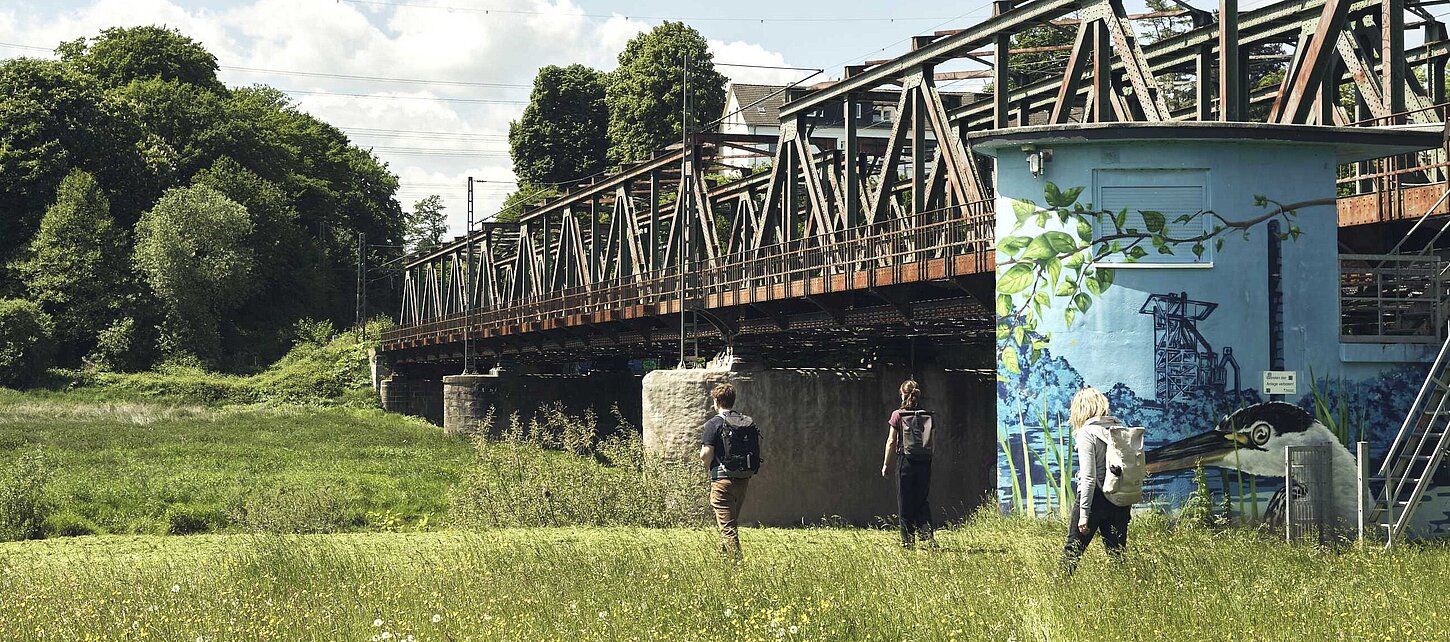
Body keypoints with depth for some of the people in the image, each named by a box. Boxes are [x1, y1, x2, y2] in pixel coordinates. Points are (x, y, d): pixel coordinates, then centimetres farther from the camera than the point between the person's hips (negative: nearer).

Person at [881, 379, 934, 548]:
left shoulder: (898, 415, -4)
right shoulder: (927, 416, 4)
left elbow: (891, 441, -3)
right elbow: (932, 443, 6)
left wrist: (886, 464, 5)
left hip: (906, 460, -3)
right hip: (925, 462, 3)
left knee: (905, 502, 6)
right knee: (921, 500, 12)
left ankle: (908, 539, 6)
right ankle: (926, 532, -8)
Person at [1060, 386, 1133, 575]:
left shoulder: (1087, 432, -9)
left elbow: (1089, 477, -14)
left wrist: (1084, 513, -13)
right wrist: (1128, 506, 16)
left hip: (1095, 497, -6)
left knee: (1072, 550, 3)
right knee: (1116, 553, 8)